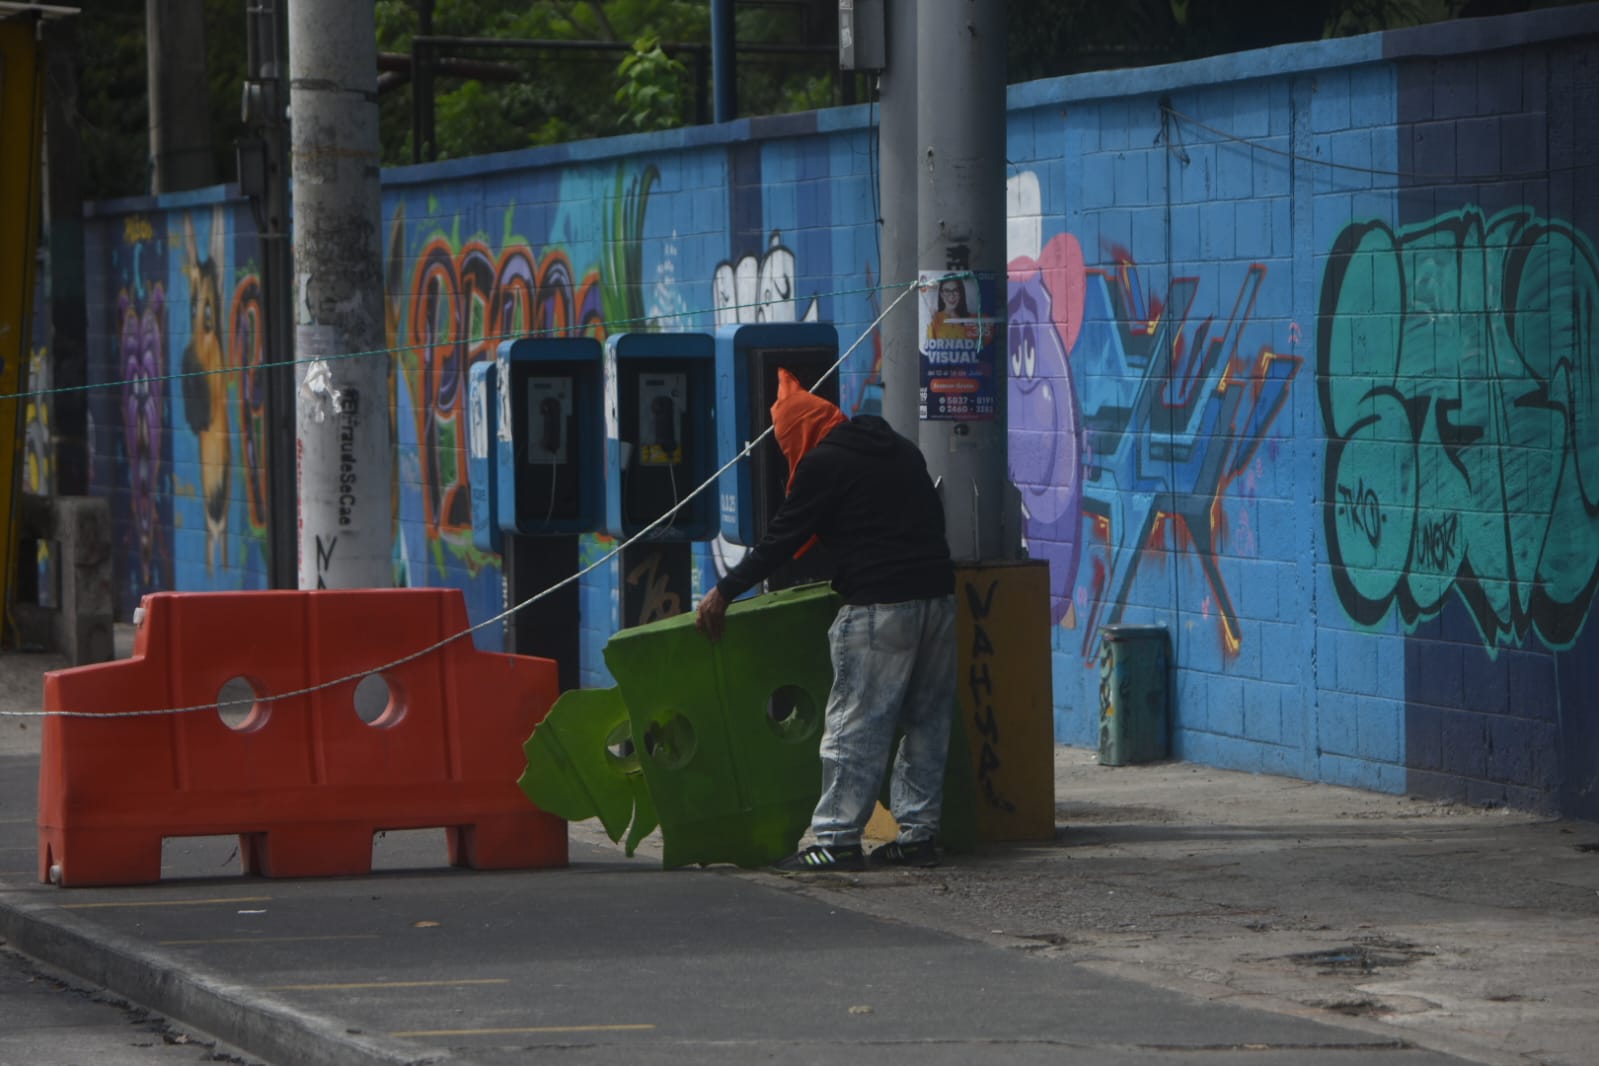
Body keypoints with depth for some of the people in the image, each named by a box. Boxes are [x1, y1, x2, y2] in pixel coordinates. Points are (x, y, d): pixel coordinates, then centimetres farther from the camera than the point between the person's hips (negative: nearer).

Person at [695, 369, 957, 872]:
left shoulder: (823, 464, -3)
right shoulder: (901, 450, 19)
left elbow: (781, 538, -2)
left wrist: (725, 592, 7)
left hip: (879, 606, -8)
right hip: (938, 594, 8)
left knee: (854, 725, -5)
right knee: (926, 722, 11)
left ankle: (837, 839, -6)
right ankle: (919, 833, 11)